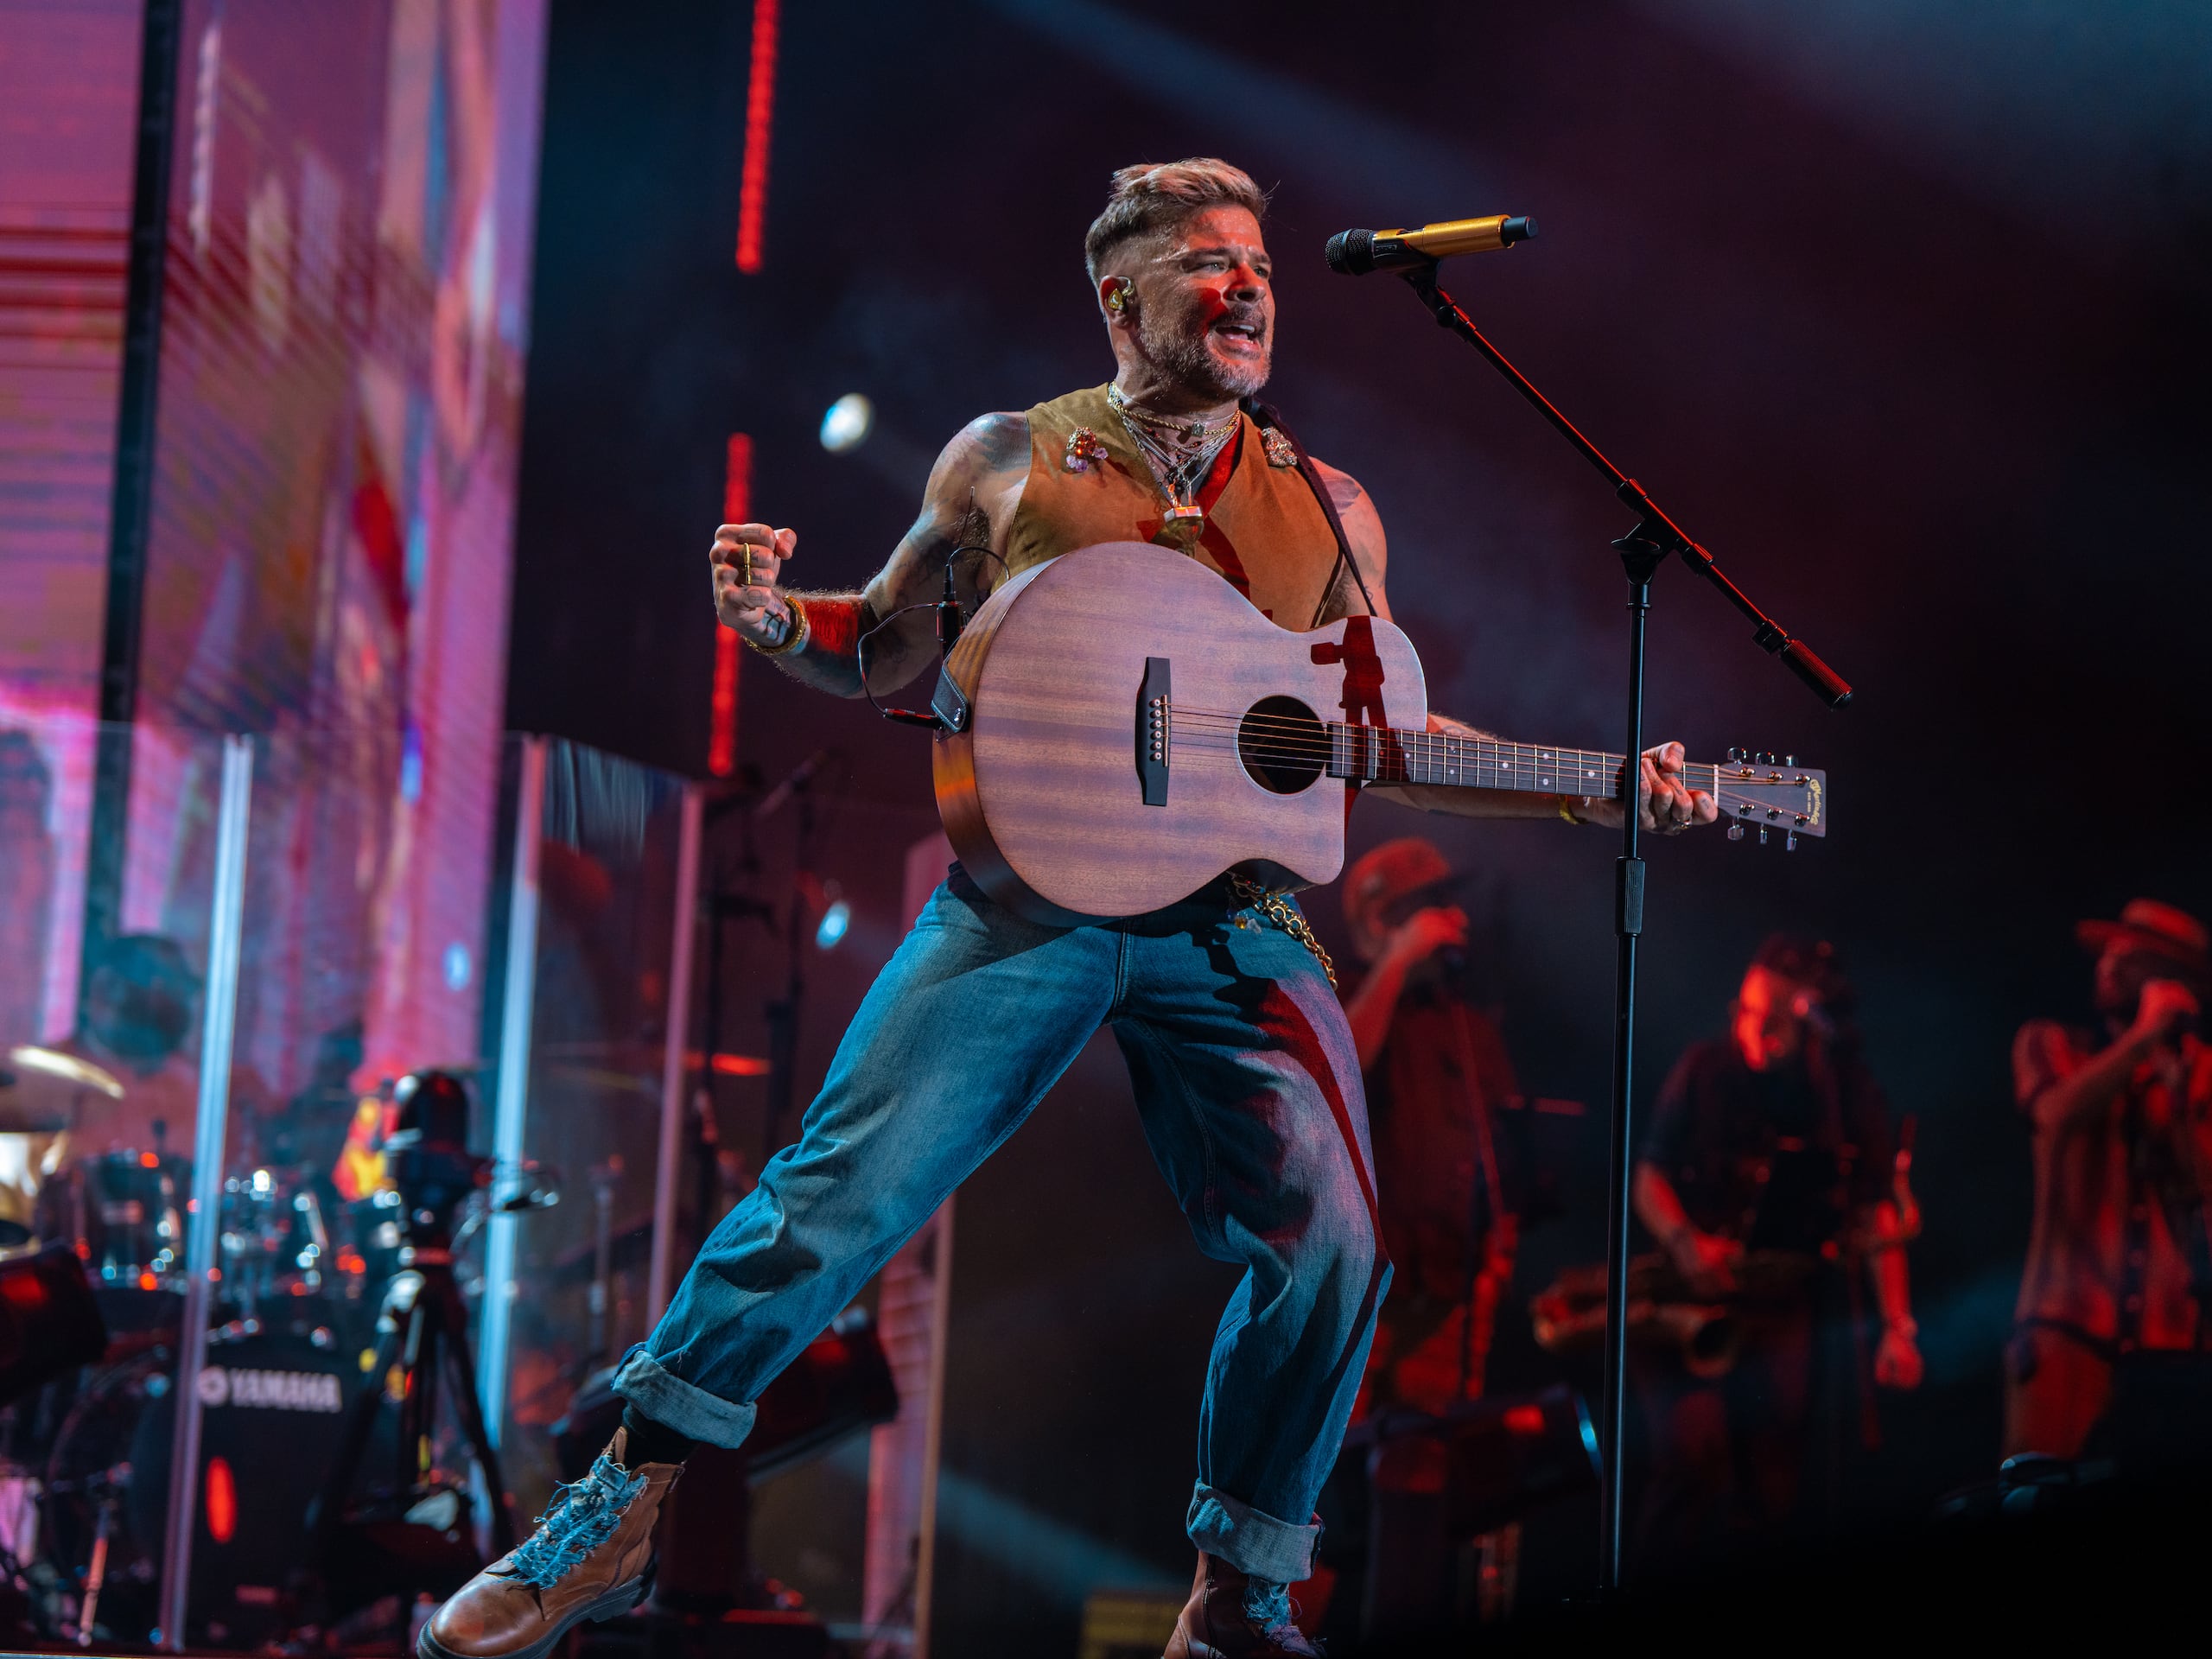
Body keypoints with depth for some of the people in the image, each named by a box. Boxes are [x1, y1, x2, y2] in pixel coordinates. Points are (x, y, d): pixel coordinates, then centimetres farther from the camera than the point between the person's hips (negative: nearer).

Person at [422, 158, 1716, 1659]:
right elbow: (882, 650, 15)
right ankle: (625, 1508, -3)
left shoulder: (1329, 511, 14)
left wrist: (1593, 794, 11)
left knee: (1331, 1248, -9)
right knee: (840, 1190, -15)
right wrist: (774, 618, -7)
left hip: (1233, 924, 3)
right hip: (1030, 899, -3)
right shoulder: (1010, 462, 7)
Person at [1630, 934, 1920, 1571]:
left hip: (1784, 1303, 2)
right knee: (1693, 1453, -21)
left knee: (1772, 1490, -2)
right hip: (1693, 1297, -2)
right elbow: (1648, 1176, 4)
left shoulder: (1850, 1094, 1)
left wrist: (1897, 1327, -5)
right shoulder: (1706, 1070, -3)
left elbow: (1875, 1214, 3)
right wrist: (1684, 1244, -15)